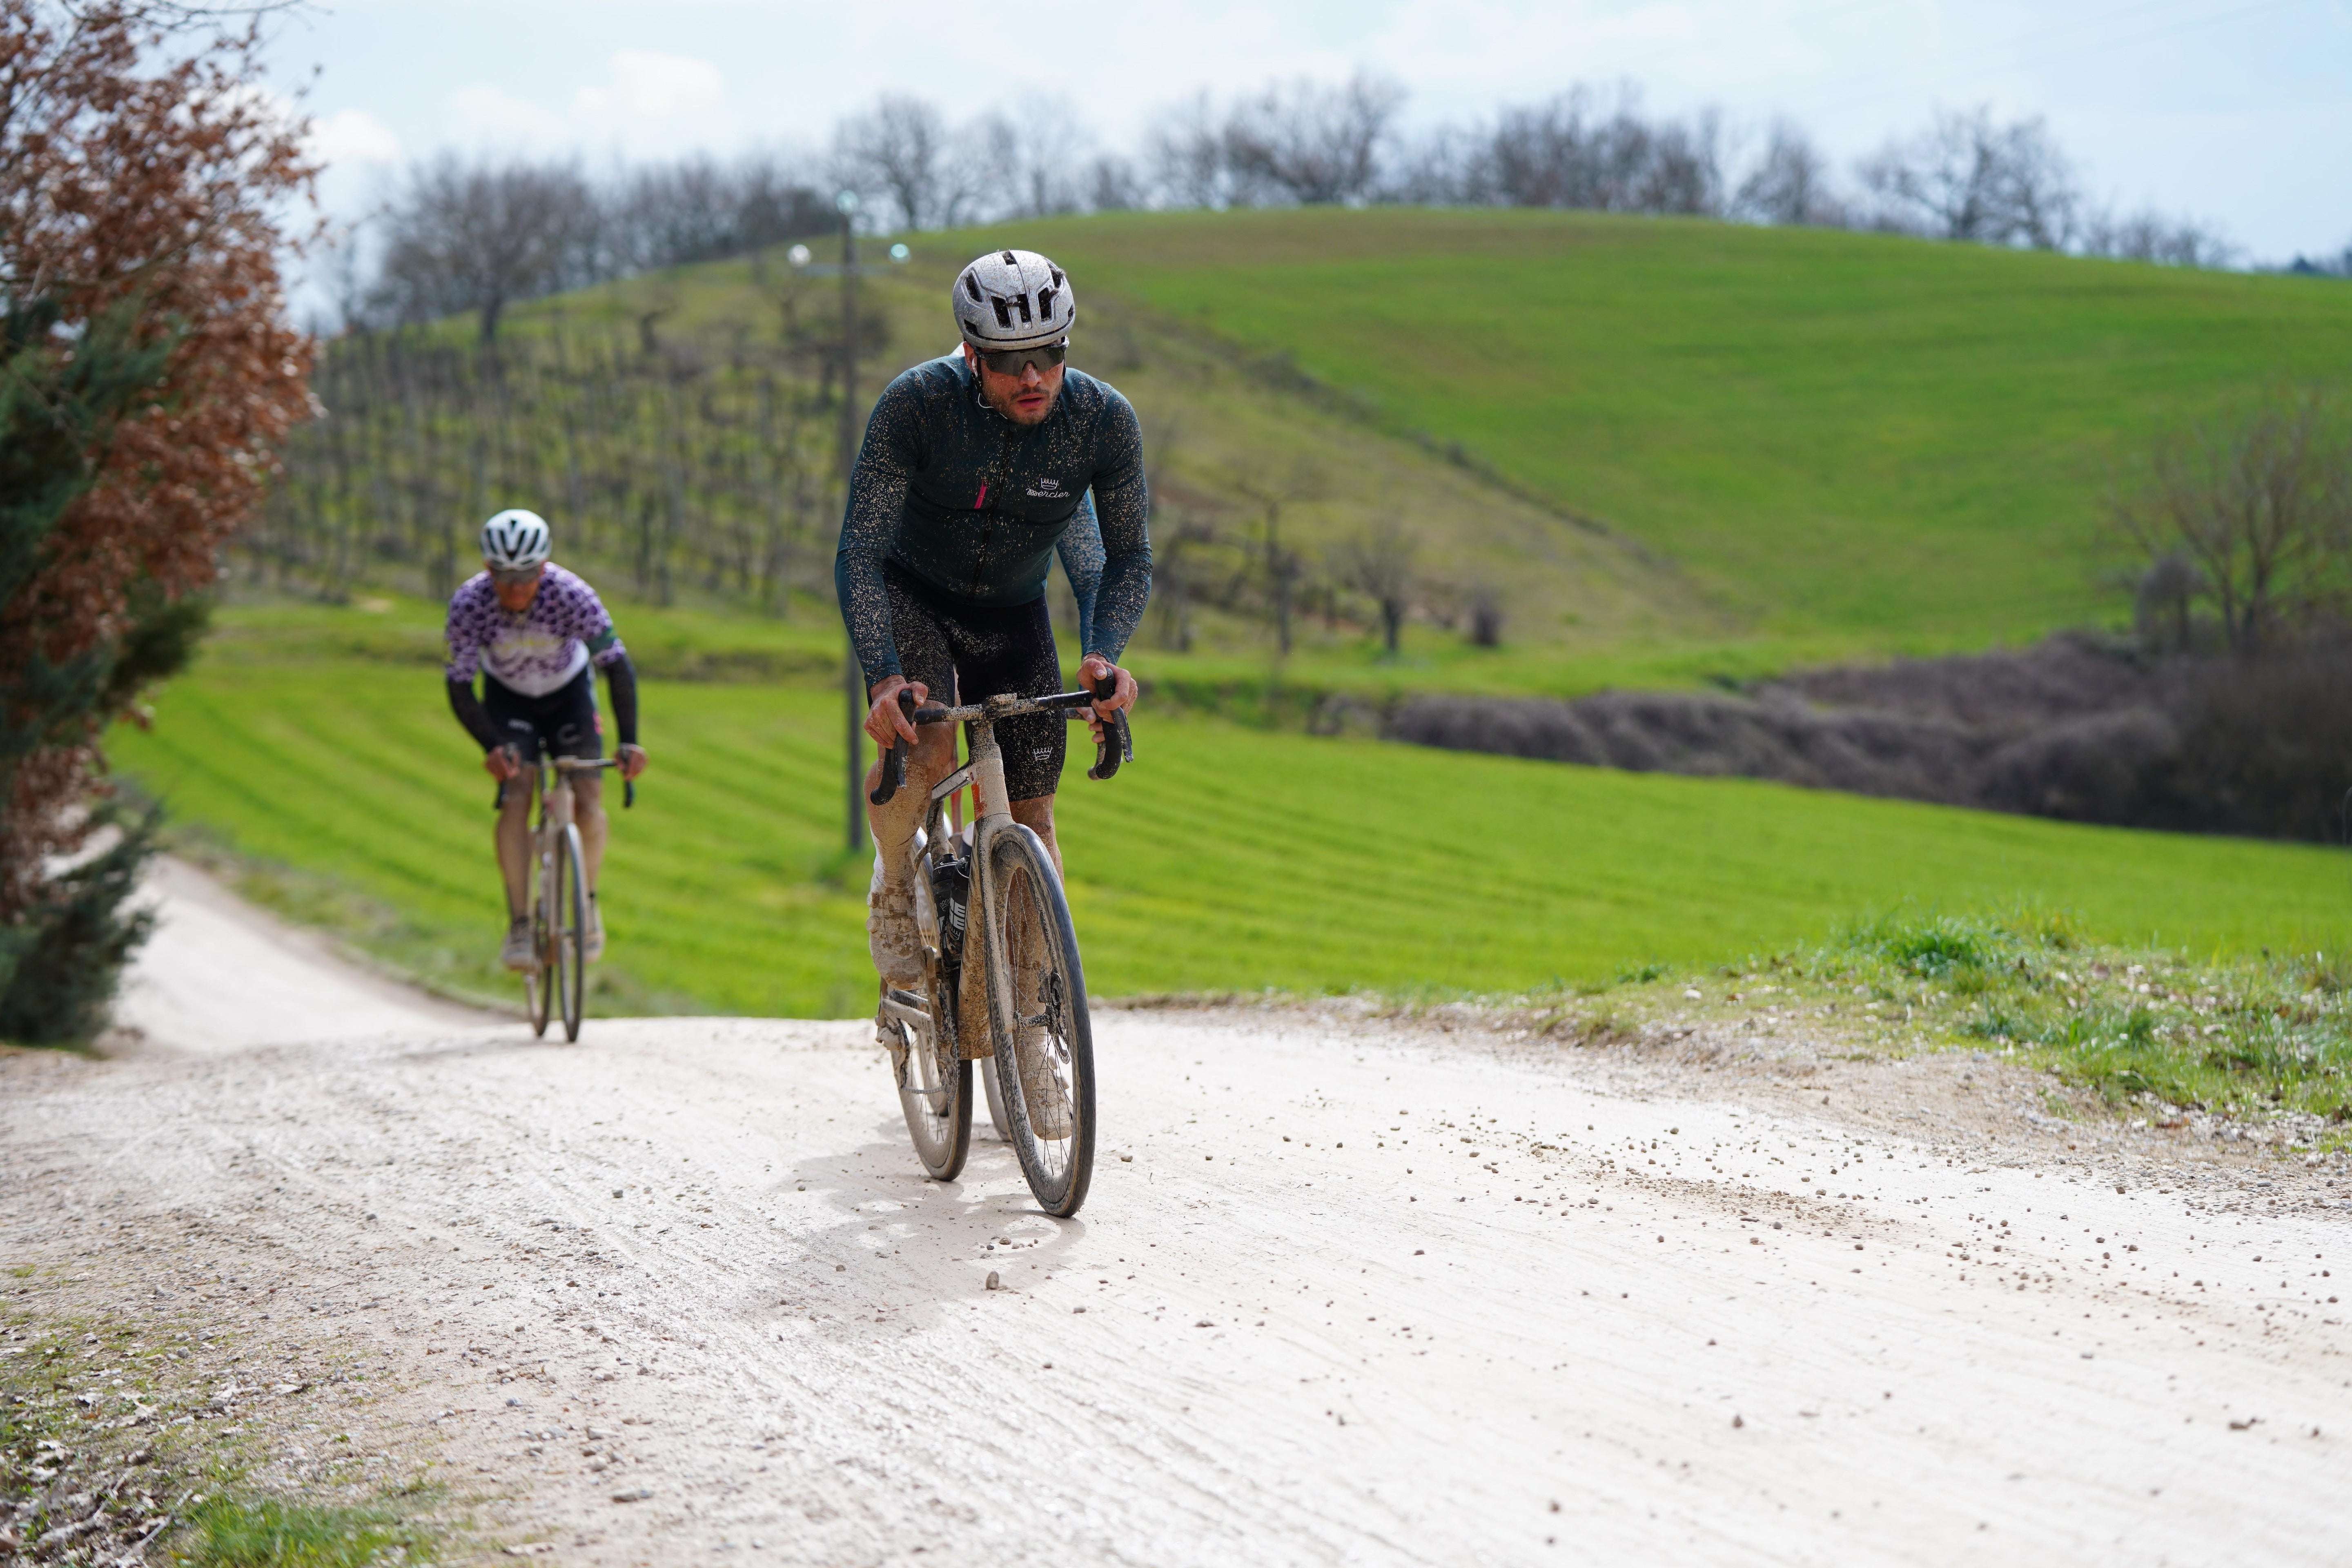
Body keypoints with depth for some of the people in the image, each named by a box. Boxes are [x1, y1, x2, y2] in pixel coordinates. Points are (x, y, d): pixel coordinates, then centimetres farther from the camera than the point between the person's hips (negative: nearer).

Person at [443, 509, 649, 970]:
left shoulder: (574, 596, -32)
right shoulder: (468, 604, -30)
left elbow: (618, 667, -25)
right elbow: (460, 688, -25)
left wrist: (629, 741, -34)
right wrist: (491, 746, -39)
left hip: (569, 693, 0)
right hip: (508, 698, 0)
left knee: (588, 803, -13)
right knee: (515, 801, -19)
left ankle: (588, 901, 11)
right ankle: (520, 924, -11)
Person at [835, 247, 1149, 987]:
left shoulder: (1106, 419, -24)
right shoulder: (916, 404, -30)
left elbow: (1128, 557, -14)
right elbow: (859, 553, -30)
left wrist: (1105, 653, -34)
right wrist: (885, 677, -44)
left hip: (1014, 612, 2)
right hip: (911, 592, -2)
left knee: (1031, 813, -2)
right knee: (926, 751, -29)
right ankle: (893, 889, -1)